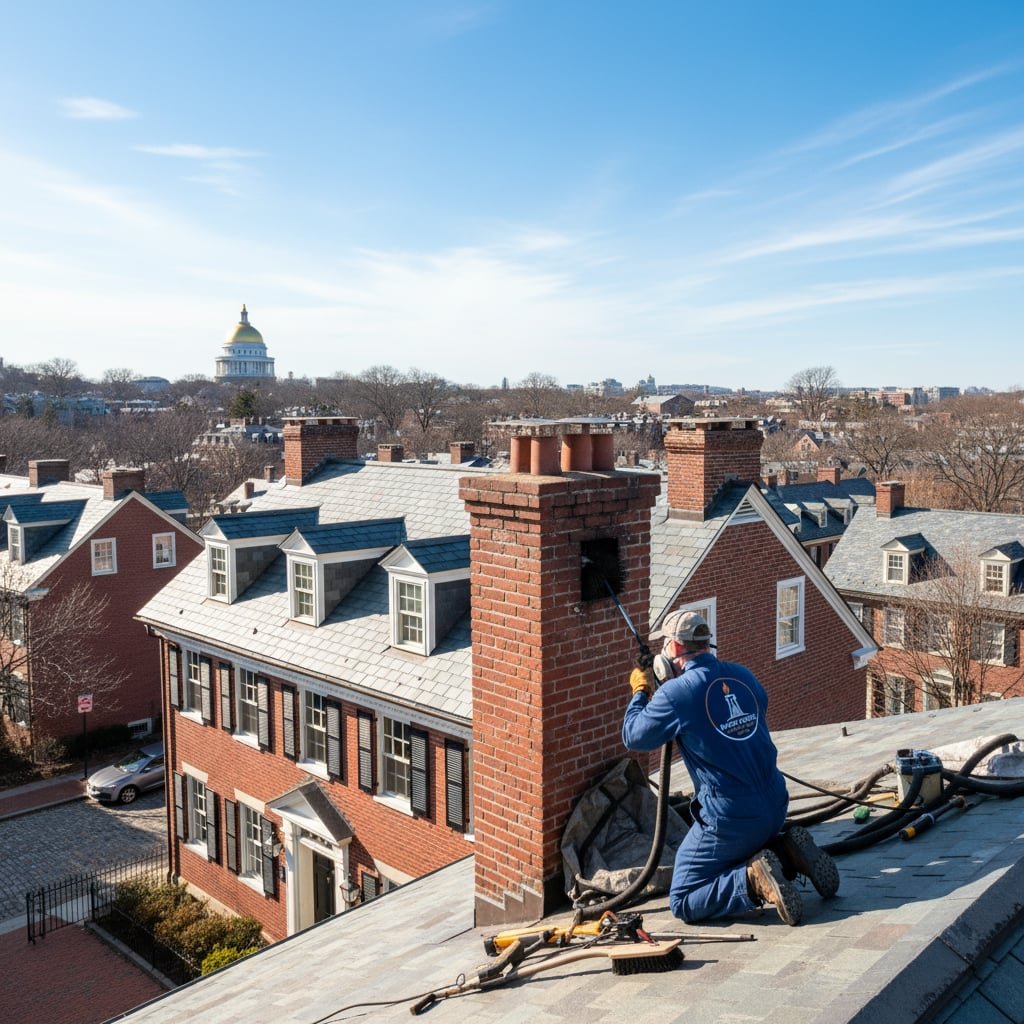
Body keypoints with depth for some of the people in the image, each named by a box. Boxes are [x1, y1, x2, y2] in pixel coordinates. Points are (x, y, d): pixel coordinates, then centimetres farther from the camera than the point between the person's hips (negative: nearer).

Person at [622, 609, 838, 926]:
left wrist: (640, 691, 16)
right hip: (775, 807, 7)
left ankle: (754, 879, -15)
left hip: (730, 819, -7)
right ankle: (788, 853, 8)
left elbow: (633, 737, -1)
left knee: (683, 902, 5)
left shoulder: (676, 692, -14)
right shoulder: (743, 676, 5)